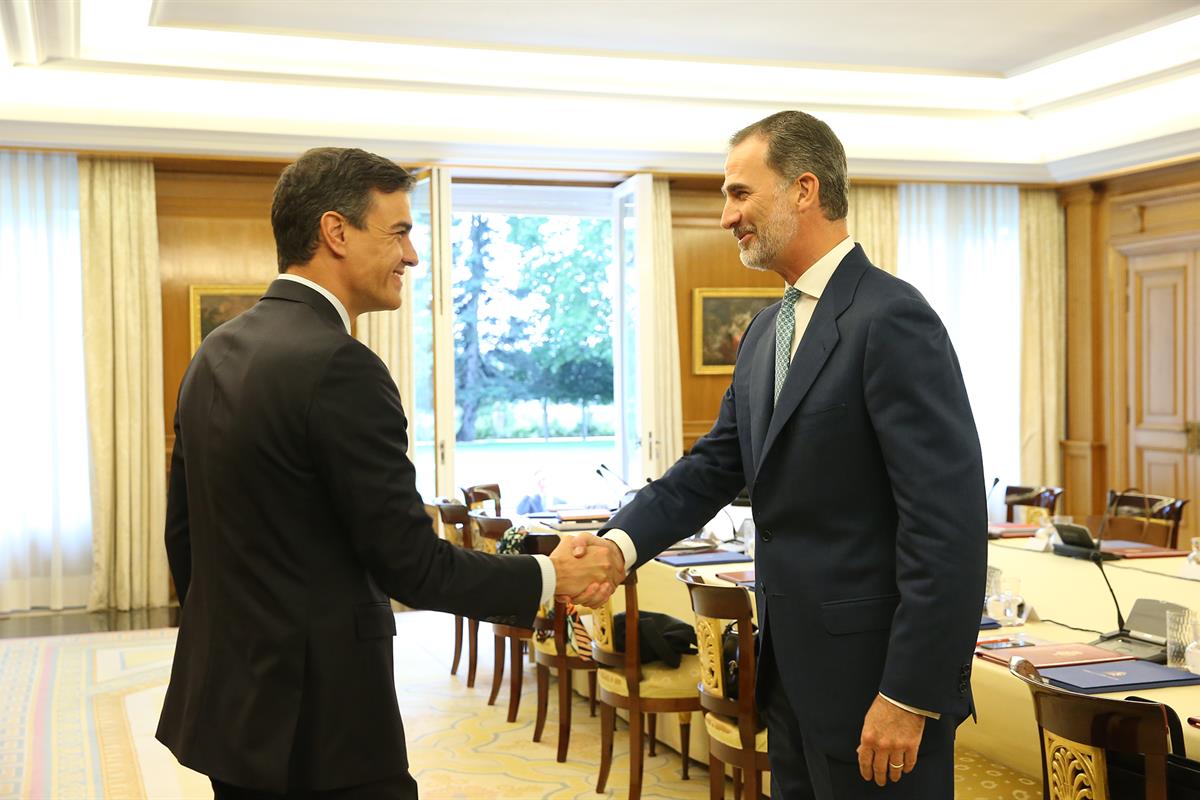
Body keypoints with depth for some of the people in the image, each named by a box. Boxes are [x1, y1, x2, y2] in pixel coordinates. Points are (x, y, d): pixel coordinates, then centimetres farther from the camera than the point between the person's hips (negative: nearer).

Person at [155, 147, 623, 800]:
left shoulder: (216, 353, 6)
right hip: (315, 720, -9)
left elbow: (183, 532, 13)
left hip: (226, 701, 9)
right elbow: (409, 562, -19)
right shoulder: (339, 365, -21)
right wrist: (547, 578, -6)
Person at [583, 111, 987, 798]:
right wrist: (620, 543, -5)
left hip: (874, 670, -8)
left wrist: (909, 695, -21)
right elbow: (715, 466, 12)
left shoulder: (891, 319, -18)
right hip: (794, 664, 9)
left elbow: (949, 522, -21)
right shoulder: (767, 332, 11)